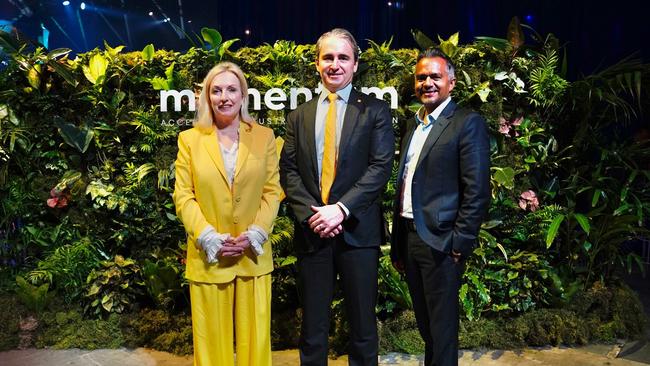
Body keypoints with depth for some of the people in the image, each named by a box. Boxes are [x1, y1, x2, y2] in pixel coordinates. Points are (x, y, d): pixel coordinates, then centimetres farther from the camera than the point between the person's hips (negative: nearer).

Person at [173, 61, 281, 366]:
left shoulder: (264, 137, 5)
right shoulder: (189, 139, 3)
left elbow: (272, 191, 2)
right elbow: (183, 196, -1)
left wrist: (254, 235, -11)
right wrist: (210, 239, -12)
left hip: (253, 255, 1)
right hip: (208, 257, 0)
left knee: (254, 337, 9)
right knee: (212, 339, 10)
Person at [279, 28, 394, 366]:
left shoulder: (375, 111, 3)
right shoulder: (299, 116, 12)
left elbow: (381, 167, -8)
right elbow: (288, 171, 5)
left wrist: (341, 209, -17)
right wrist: (311, 213, -11)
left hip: (357, 230, -2)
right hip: (312, 231, 3)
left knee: (362, 323, 9)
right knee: (312, 327, 12)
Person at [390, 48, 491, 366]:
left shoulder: (468, 123, -8)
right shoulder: (413, 124, 15)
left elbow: (477, 191, -14)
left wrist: (459, 244, -16)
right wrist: (397, 244, 15)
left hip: (440, 241, -7)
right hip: (408, 237, 7)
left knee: (442, 327, 4)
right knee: (425, 324, 19)